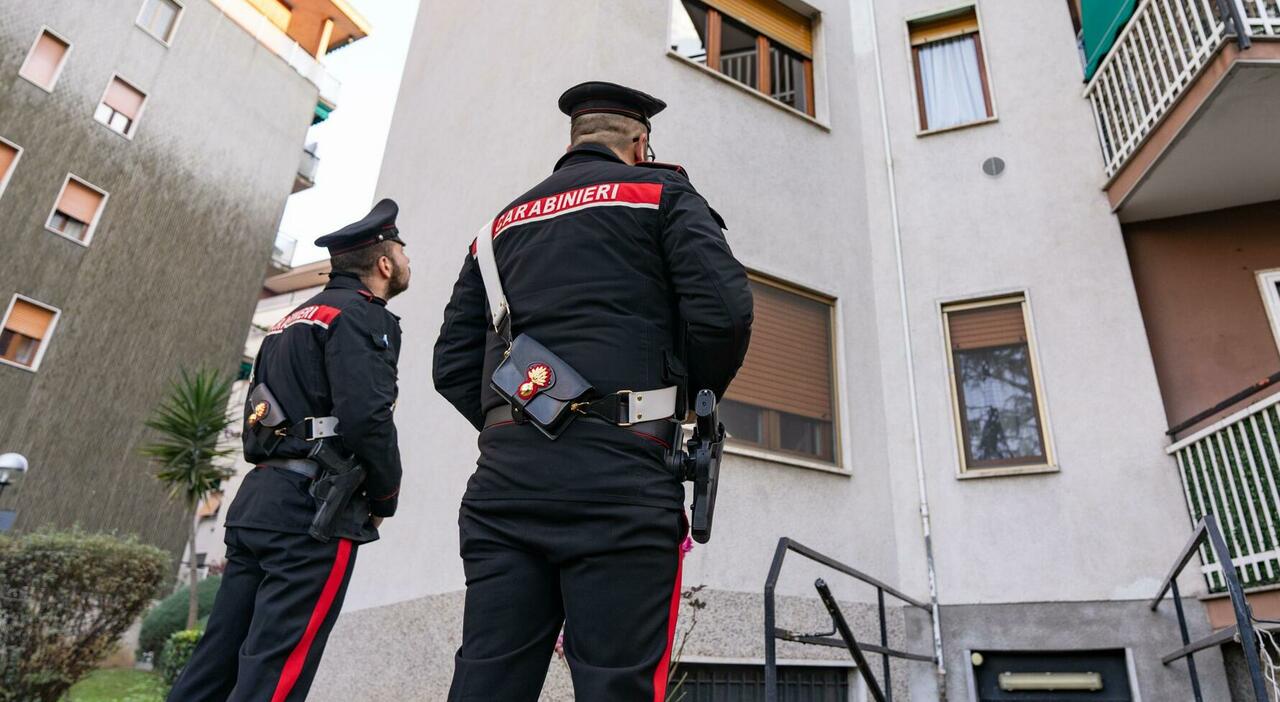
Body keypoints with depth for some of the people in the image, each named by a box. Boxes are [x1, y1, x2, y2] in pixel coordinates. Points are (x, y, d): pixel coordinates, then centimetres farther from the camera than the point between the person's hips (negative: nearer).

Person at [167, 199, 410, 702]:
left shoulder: (294, 318, 23)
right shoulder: (360, 316, -6)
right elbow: (366, 415, -19)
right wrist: (384, 499, -5)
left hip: (255, 501, 9)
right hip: (314, 509, -9)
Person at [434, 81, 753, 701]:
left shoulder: (503, 223, 23)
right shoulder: (661, 192, 11)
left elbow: (453, 366, 16)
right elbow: (724, 310, -6)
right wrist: (689, 397, 11)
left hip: (505, 477, 5)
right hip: (621, 476, -4)